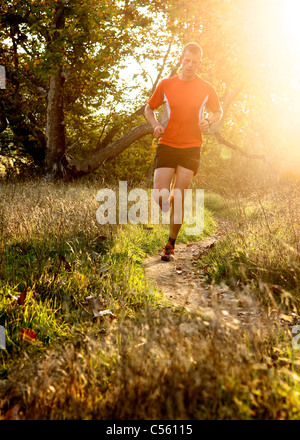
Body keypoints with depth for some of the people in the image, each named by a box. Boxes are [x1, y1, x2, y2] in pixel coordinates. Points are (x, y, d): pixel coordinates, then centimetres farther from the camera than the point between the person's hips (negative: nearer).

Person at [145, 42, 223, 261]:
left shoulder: (206, 89, 3)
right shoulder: (166, 85, 3)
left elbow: (218, 111, 18)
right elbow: (149, 108, 15)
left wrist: (209, 122, -5)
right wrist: (156, 125, -5)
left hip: (191, 148, 0)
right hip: (166, 145, 1)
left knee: (179, 197, -2)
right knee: (160, 196, -10)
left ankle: (171, 245, 12)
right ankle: (171, 211, 28)